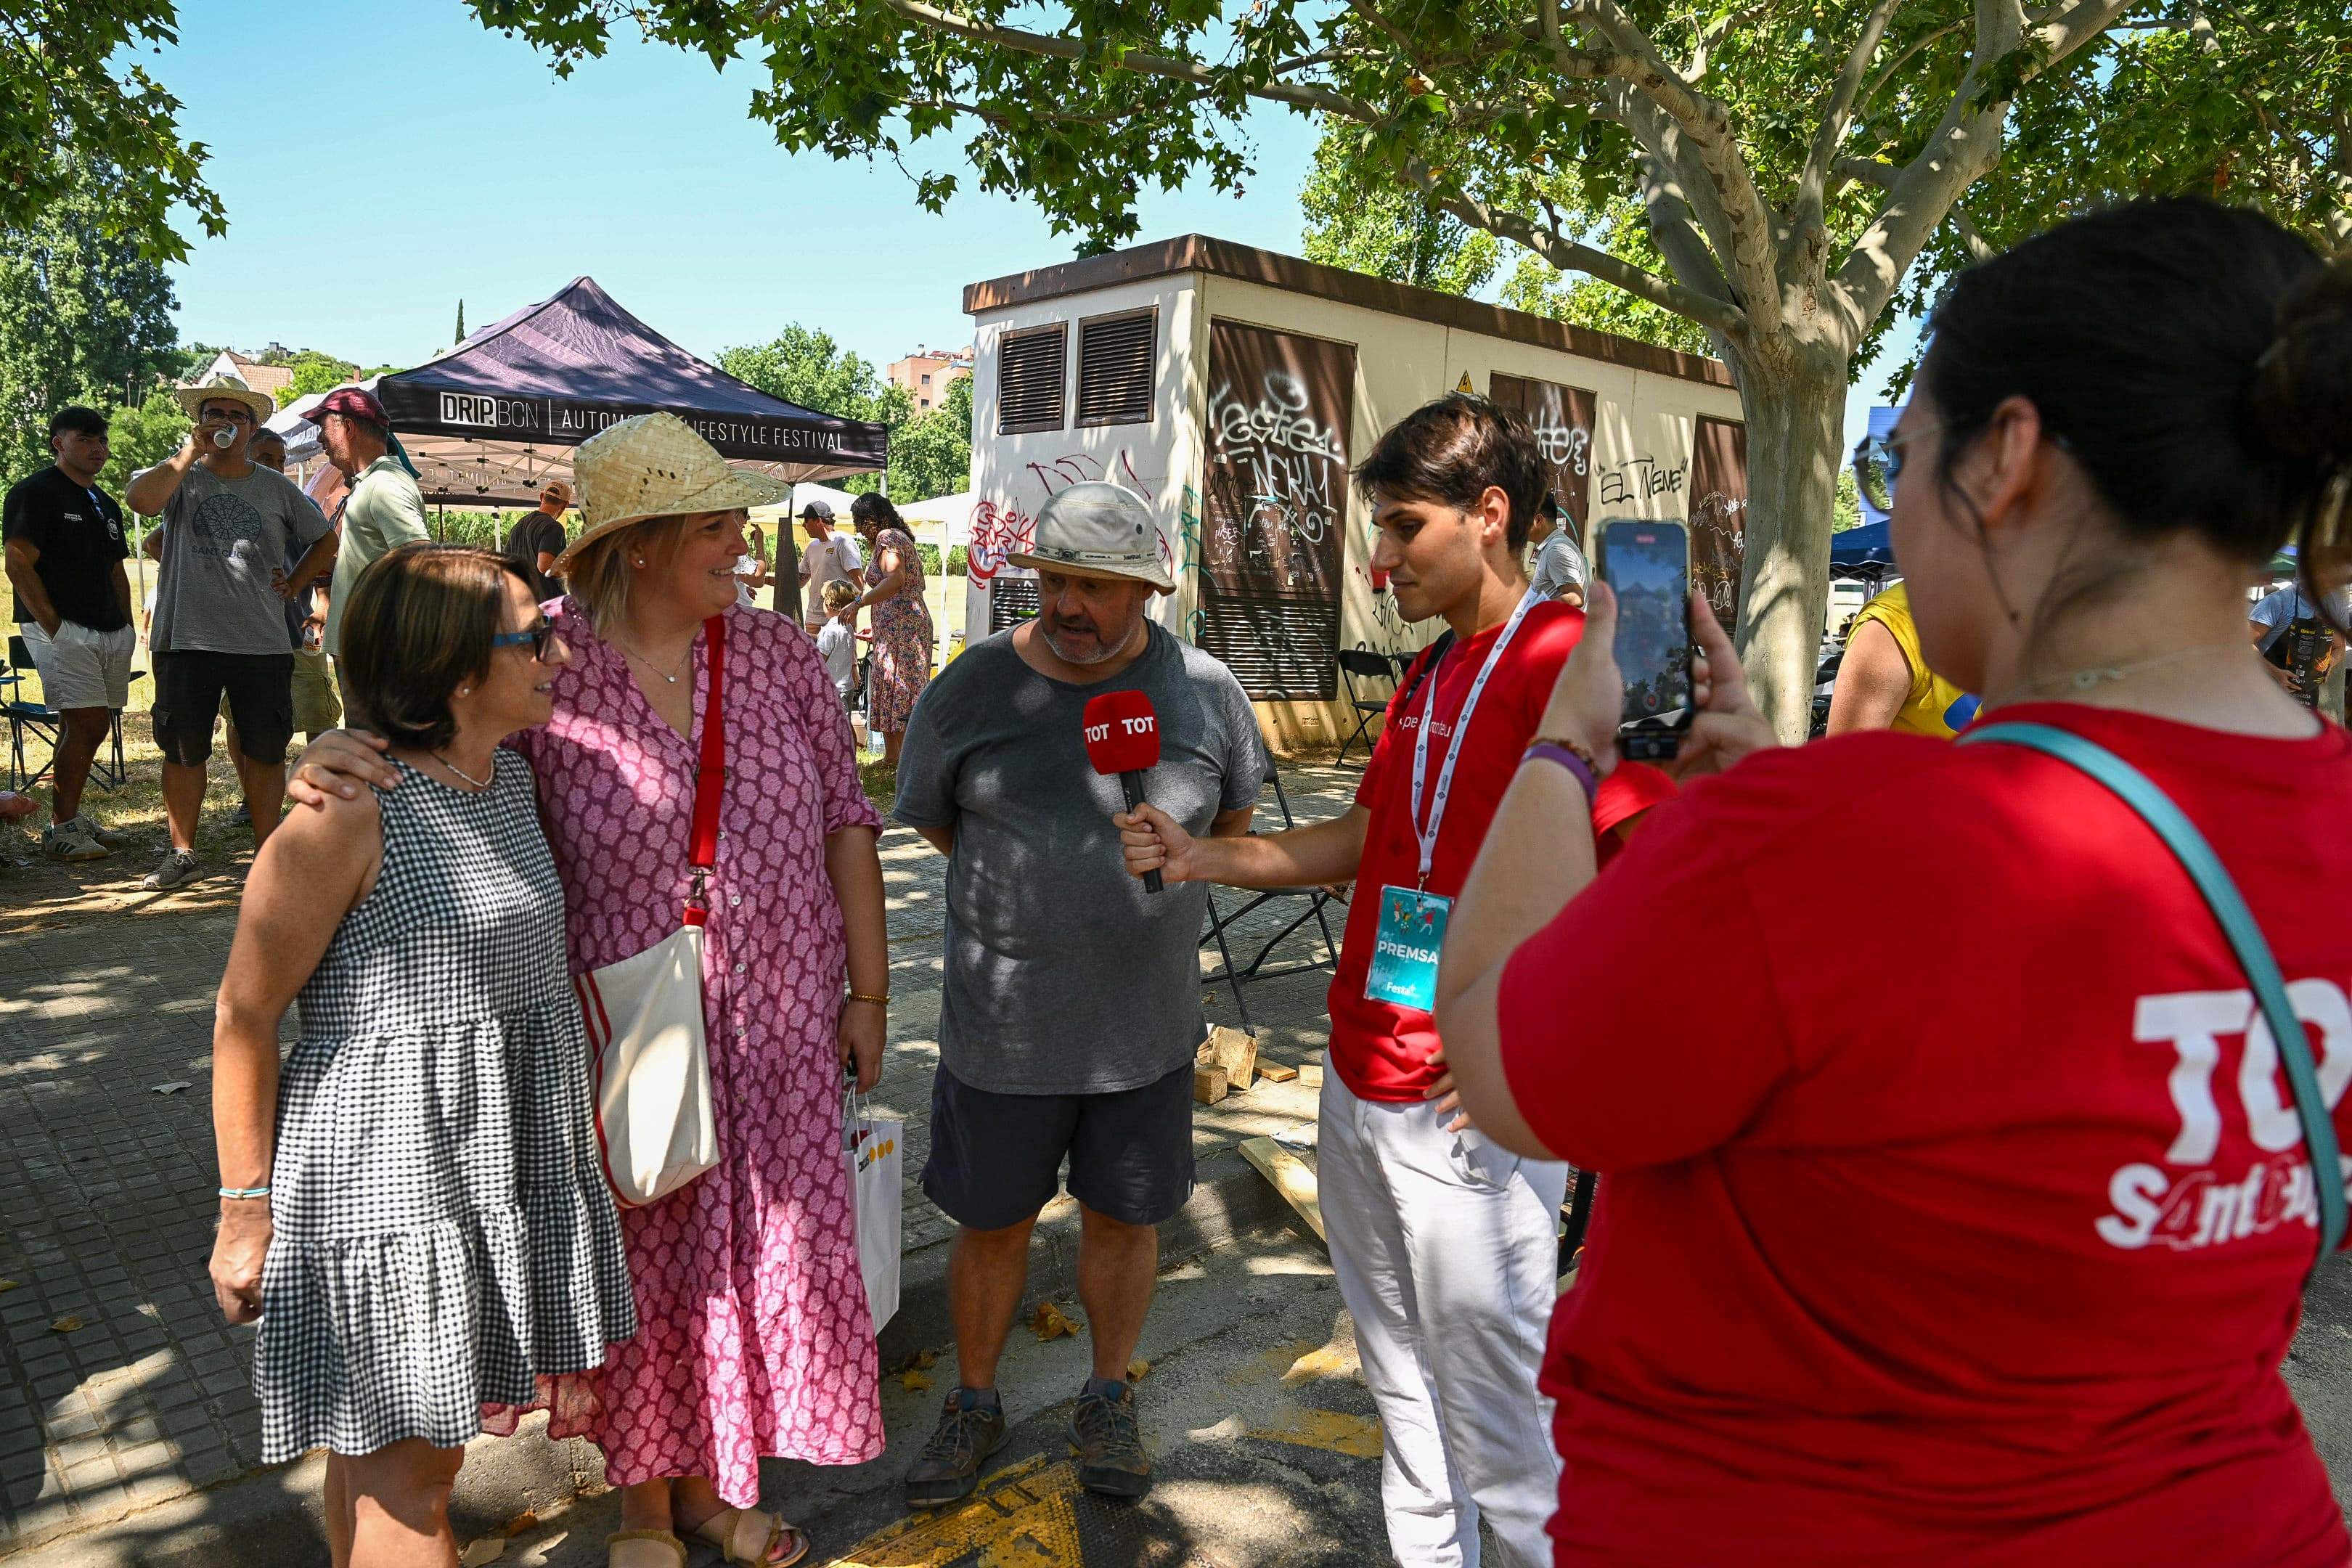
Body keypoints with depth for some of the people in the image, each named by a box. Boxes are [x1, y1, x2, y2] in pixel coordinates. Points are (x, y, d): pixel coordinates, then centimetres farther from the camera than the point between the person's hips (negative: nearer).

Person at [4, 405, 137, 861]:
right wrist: (53, 625, -15)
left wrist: (127, 626, 15)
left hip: (111, 632, 8)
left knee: (94, 726, 9)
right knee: (84, 722, -13)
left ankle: (72, 817, 18)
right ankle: (60, 830, -7)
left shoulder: (105, 505, 21)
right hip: (63, 630, -8)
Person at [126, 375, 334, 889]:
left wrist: (293, 585, 9)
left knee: (265, 750, 5)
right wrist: (190, 452, -13)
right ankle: (181, 852, 17)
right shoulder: (180, 477, 4)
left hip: (263, 640, 1)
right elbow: (141, 501, -18)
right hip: (186, 636, -1)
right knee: (183, 749, 5)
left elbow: (324, 540, 21)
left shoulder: (277, 487, 10)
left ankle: (267, 849, 15)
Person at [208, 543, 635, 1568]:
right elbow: (244, 1014, -13)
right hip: (387, 1157, -7)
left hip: (502, 1148, 7)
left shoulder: (512, 777, 5)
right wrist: (246, 1207, -10)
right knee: (405, 1456, 6)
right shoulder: (349, 811, -19)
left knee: (386, 1437, 21)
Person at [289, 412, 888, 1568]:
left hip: (777, 1024, 3)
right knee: (640, 1256, 13)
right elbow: (417, 746, -2)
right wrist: (328, 760, -27)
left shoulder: (777, 655, -2)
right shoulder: (546, 661, -11)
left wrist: (867, 988, 2)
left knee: (761, 1245, 14)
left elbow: (844, 820, 2)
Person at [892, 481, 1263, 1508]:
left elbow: (1233, 822, 11)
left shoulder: (1204, 691, -5)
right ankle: (975, 1403, 38)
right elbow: (933, 822, 7)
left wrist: (1155, 872, 1)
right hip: (1002, 1025, 0)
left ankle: (1108, 1401, 40)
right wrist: (1031, 896, 3)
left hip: (1147, 1024, 1)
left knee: (1122, 1218, 16)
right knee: (992, 1224, 14)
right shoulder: (973, 686, -7)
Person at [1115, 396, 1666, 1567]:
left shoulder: (1563, 658, -17)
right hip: (1358, 1088, 9)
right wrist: (1206, 858, 8)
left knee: (1494, 1424, 6)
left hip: (1470, 1118, -9)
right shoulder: (1429, 671, 13)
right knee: (1398, 1388, 23)